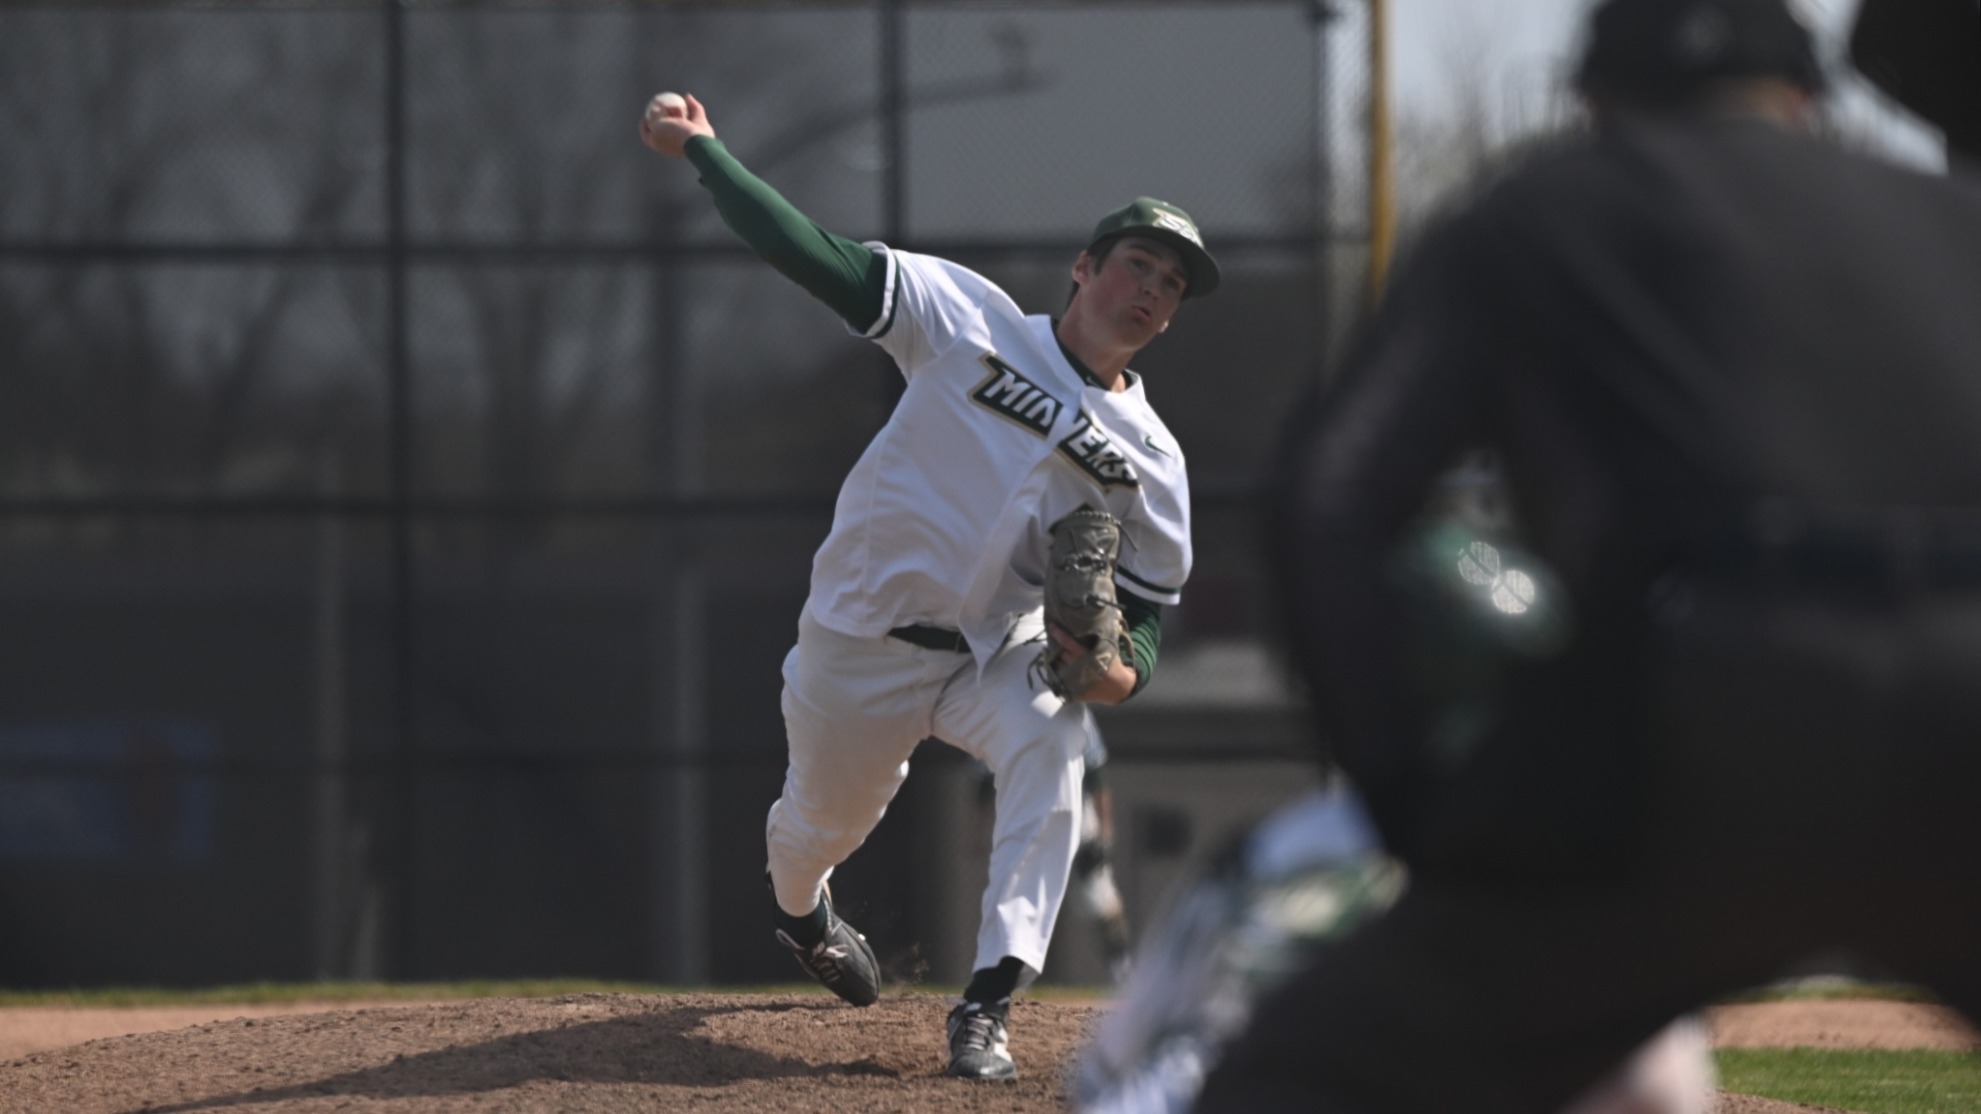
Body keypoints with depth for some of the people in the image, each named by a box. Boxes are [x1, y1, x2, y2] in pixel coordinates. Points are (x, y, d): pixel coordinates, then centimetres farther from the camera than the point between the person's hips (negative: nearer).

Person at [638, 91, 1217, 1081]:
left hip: (997, 654, 1)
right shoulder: (969, 319, -9)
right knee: (822, 822, 14)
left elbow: (1149, 613, 1)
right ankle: (799, 911, 56)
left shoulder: (1151, 460, -1)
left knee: (1048, 748, -30)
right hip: (859, 647, -1)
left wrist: (1115, 671, -22)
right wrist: (700, 149, -19)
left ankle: (988, 1008, -31)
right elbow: (816, 258, -15)